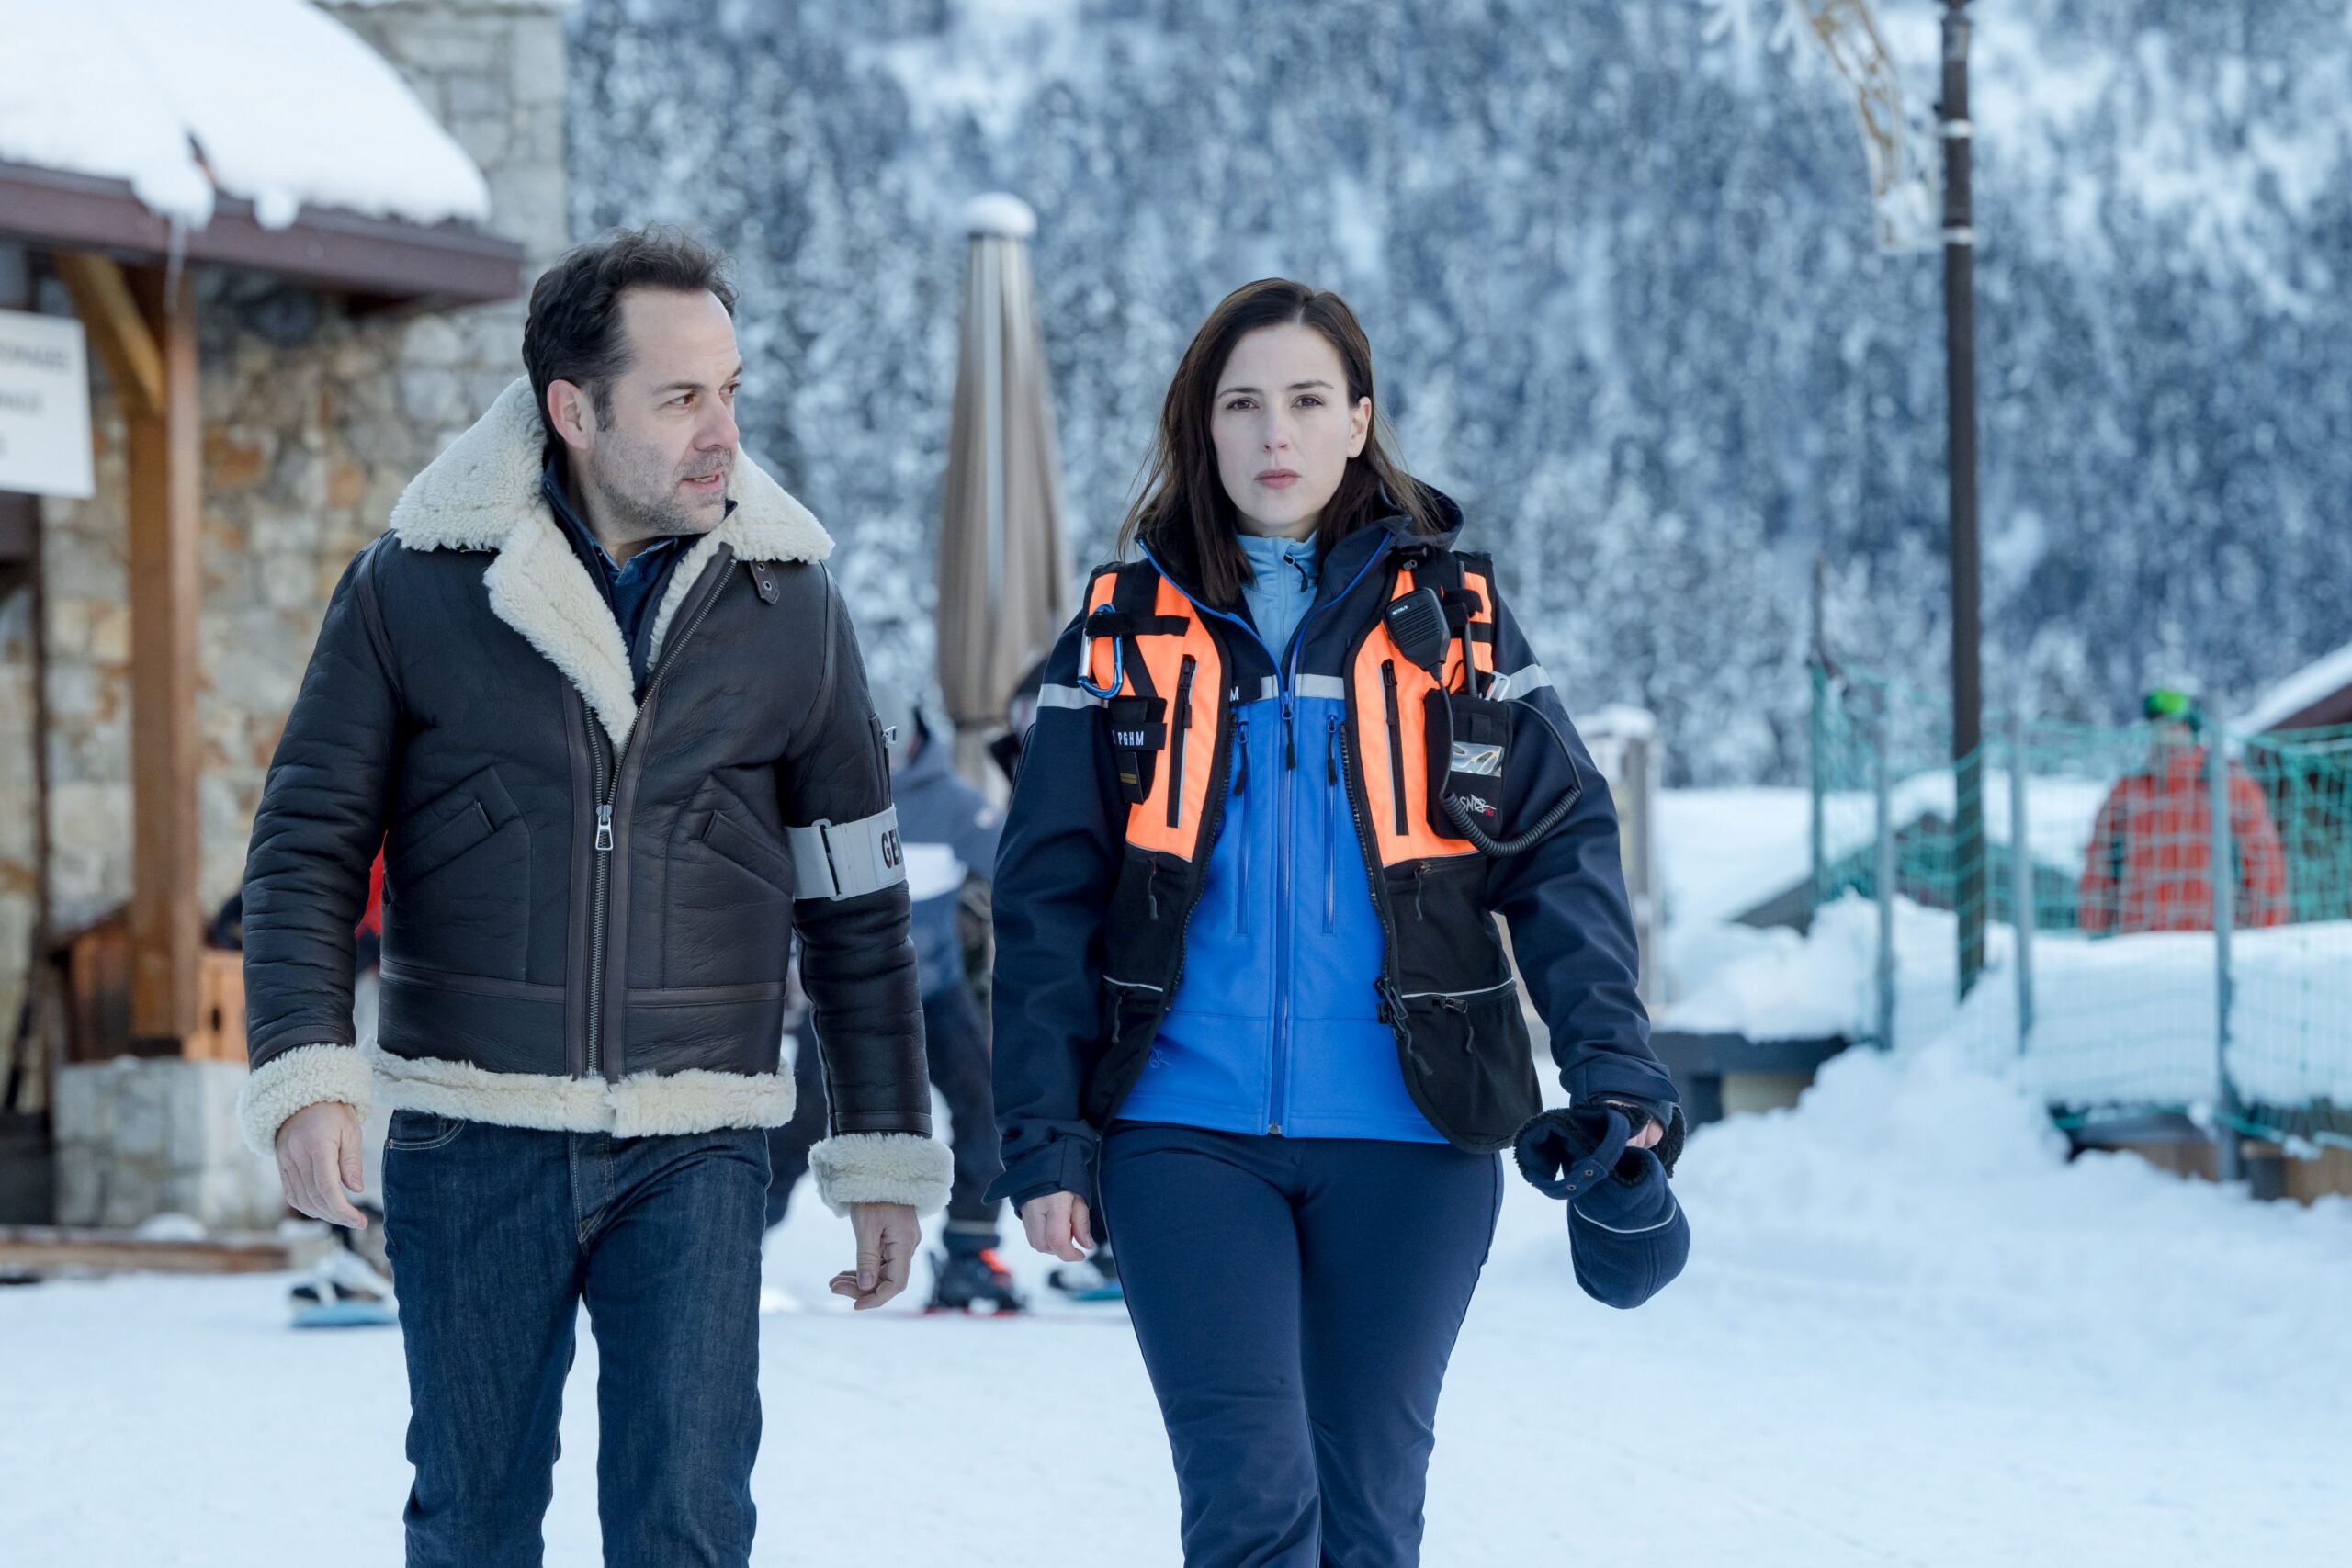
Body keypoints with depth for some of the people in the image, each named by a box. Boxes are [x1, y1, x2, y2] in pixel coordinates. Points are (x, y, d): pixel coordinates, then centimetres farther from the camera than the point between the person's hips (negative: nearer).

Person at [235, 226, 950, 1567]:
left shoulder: (790, 605, 3)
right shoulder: (414, 590, -2)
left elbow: (856, 900, 10)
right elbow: (309, 845, 1)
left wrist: (887, 1150, 10)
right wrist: (305, 1074, -14)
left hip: (696, 1152, 0)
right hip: (471, 1139, 0)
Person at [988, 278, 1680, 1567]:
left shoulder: (1450, 622, 7)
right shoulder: (1128, 633, 6)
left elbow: (1563, 856, 3)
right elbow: (1048, 901, 6)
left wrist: (1615, 1077, -10)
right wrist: (1043, 1138, -2)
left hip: (1407, 1136, 1)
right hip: (1188, 1137, -1)